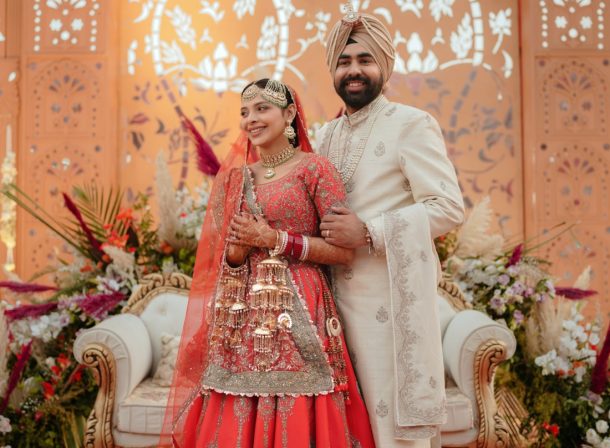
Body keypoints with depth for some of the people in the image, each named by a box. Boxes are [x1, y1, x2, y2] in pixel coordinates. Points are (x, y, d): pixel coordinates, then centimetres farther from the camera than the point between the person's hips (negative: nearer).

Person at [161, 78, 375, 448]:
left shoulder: (313, 168, -4)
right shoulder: (237, 176, 12)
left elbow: (346, 250, -11)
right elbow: (228, 258, 15)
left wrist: (275, 240, -13)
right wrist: (239, 245, -7)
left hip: (298, 313, -5)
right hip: (243, 318, 5)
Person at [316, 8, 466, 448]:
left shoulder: (411, 124, -7)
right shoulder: (327, 134, 14)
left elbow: (449, 207, -15)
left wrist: (368, 233, -19)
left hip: (393, 294, -6)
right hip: (341, 292, 6)